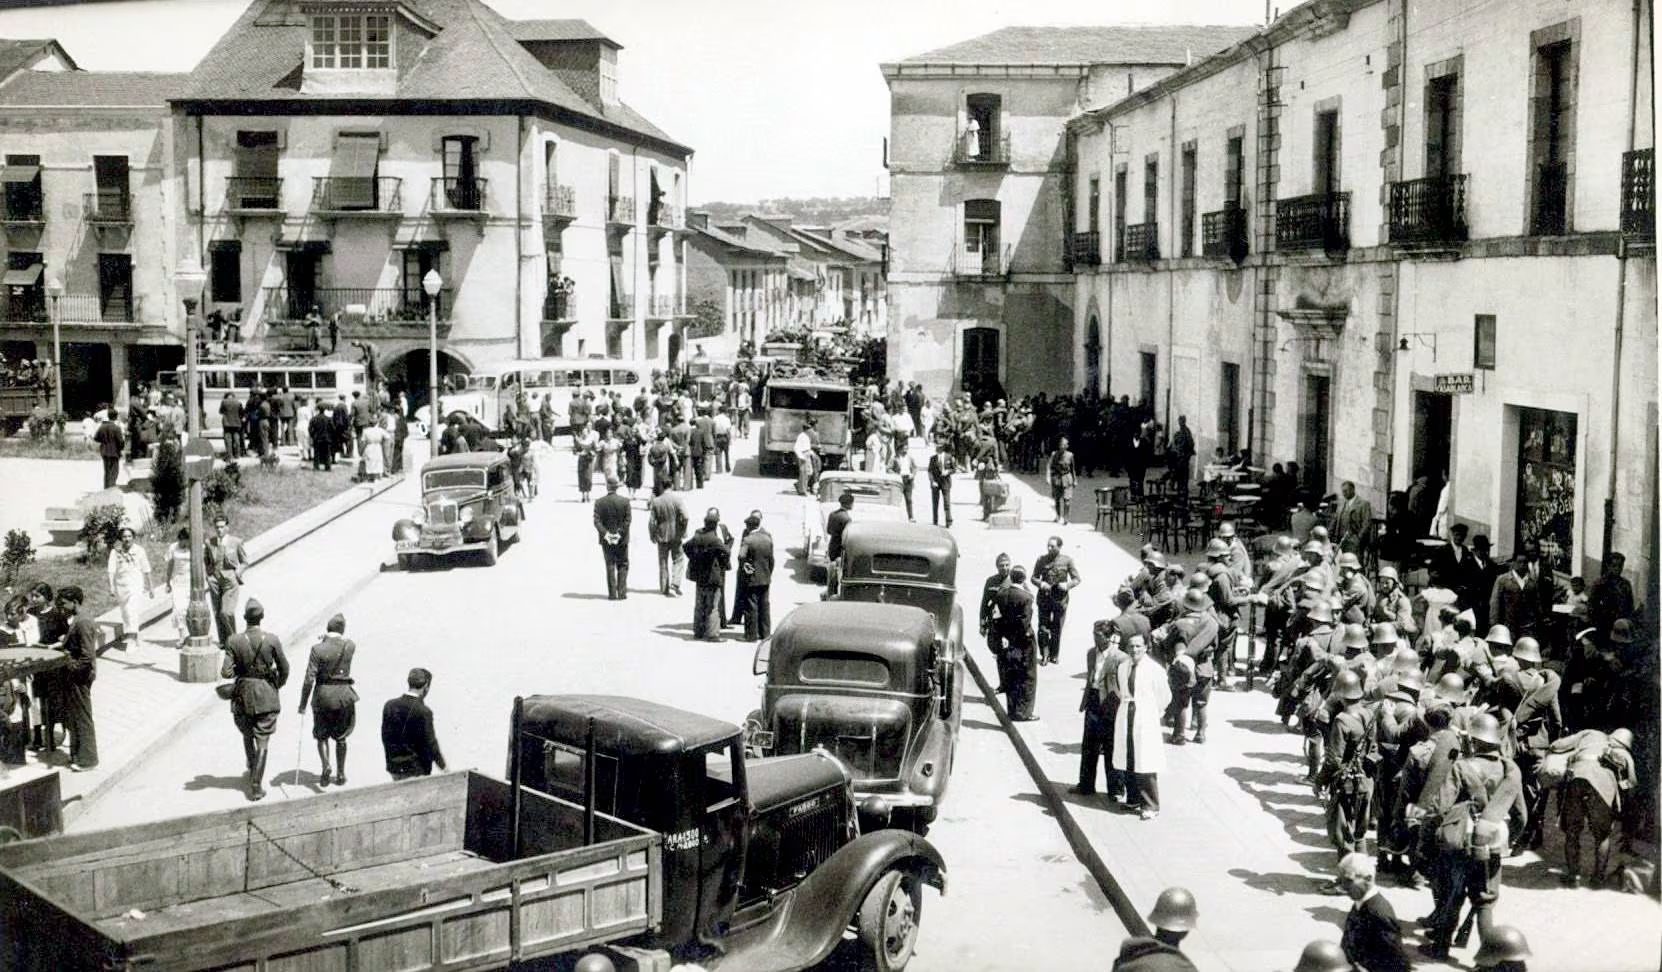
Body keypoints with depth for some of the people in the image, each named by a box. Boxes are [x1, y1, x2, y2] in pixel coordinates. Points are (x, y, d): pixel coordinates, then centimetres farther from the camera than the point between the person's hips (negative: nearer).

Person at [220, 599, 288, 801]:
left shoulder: (234, 641, -10)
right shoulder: (272, 640, -11)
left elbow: (226, 672, -13)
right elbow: (284, 669, -2)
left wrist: (239, 669, 7)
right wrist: (278, 685, 17)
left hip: (243, 695, 1)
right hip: (267, 695, -1)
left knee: (247, 735, 26)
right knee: (262, 742, 3)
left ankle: (253, 771, 44)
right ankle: (256, 787, -2)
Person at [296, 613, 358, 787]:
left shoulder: (318, 649, -12)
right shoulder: (350, 646, -7)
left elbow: (309, 679, -13)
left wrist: (303, 703, -6)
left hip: (323, 695, -2)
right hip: (344, 695, 2)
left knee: (321, 735, 15)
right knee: (340, 737, 16)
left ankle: (325, 765, -7)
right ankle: (340, 774, 20)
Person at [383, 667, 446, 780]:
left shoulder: (389, 705, -2)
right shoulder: (423, 712, -19)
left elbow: (385, 737, 6)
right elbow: (430, 744, -14)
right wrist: (442, 765, 1)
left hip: (393, 767, 6)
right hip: (415, 770, -6)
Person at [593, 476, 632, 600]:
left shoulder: (599, 502, -6)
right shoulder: (625, 501, -7)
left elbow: (597, 521, -12)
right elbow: (628, 520, -12)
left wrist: (605, 533, -13)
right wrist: (620, 533, -11)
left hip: (606, 540, 0)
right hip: (622, 539, 0)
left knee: (610, 566, 8)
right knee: (623, 565, 11)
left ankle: (612, 594, 6)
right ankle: (622, 592, 5)